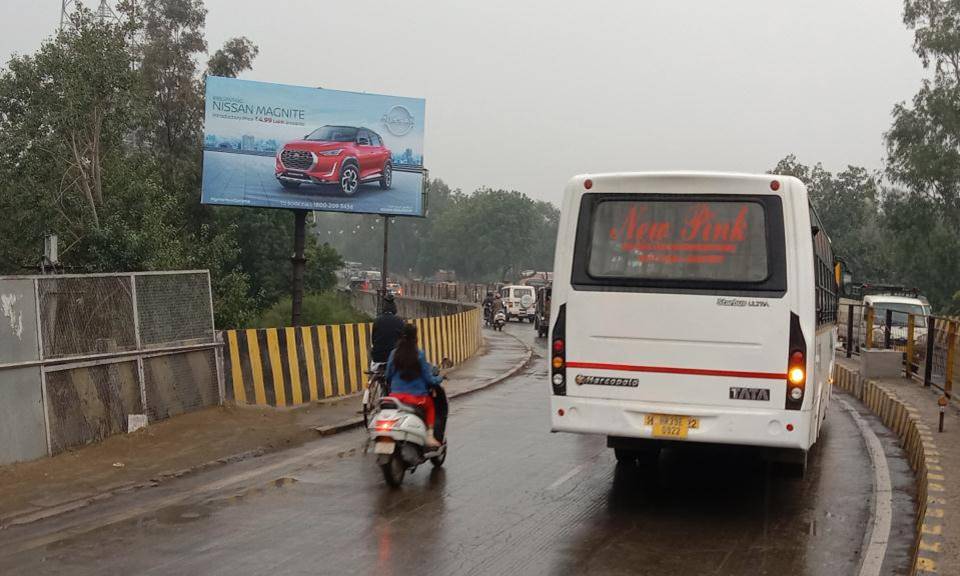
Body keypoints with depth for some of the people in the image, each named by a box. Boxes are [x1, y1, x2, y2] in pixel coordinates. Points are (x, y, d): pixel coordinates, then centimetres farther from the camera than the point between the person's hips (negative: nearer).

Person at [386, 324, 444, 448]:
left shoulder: (394, 354, 1)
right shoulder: (419, 354, -8)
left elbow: (388, 376, 8)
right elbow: (428, 378, -6)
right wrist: (439, 379, 15)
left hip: (396, 395, 3)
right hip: (417, 397, -3)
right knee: (430, 404, 30)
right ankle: (430, 435, 15)